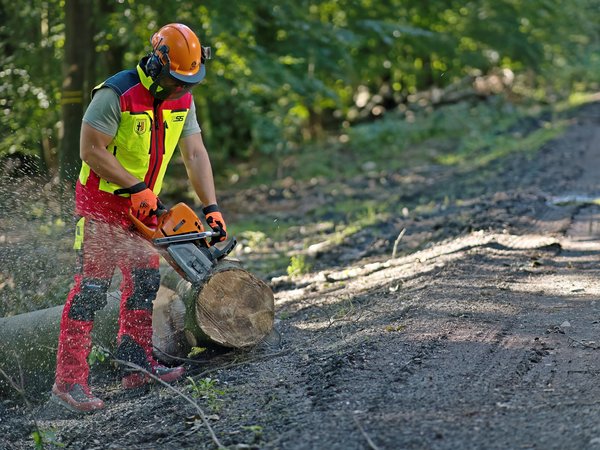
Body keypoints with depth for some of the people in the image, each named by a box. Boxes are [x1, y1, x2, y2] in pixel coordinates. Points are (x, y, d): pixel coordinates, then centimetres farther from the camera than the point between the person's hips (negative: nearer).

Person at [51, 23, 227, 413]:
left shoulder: (182, 101, -2)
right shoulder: (116, 95, -24)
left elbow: (195, 154, -2)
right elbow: (91, 150, -23)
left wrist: (212, 208, -11)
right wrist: (137, 188, -25)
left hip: (144, 205, 8)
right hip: (102, 202, -8)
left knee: (145, 281, 10)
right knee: (93, 286, -12)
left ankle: (138, 365, 20)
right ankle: (69, 381, -12)